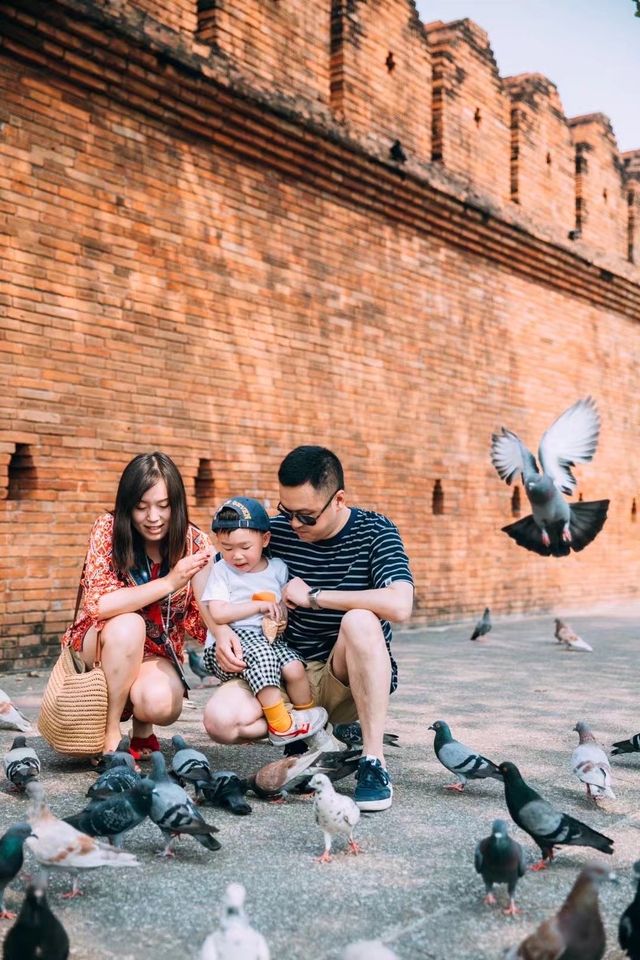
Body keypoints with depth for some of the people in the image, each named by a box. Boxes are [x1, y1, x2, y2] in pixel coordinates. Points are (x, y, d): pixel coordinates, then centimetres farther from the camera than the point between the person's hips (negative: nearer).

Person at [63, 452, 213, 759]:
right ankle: (111, 731, -16)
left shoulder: (195, 544, -11)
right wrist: (168, 582, -32)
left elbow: (204, 613, -13)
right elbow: (98, 603, -27)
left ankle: (142, 727, 5)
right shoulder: (108, 529, -16)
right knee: (127, 625, -34)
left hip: (158, 655, 0)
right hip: (100, 648, 0)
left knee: (160, 704, -33)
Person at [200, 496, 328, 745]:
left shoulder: (278, 568, 10)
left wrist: (280, 620, -5)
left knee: (295, 668, -25)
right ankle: (280, 724, -27)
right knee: (259, 652, -34)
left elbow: (285, 607, 19)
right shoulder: (221, 571, 0)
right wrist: (259, 606, -13)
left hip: (269, 640, 3)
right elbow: (217, 614, -11)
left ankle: (308, 717, -1)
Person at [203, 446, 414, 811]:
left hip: (350, 680, -3)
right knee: (220, 719, -23)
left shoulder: (373, 532, -11)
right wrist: (221, 629, -12)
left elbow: (399, 606, -29)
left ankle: (374, 761, -25)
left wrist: (313, 596, -23)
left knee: (359, 620, -36)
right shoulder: (278, 530, -3)